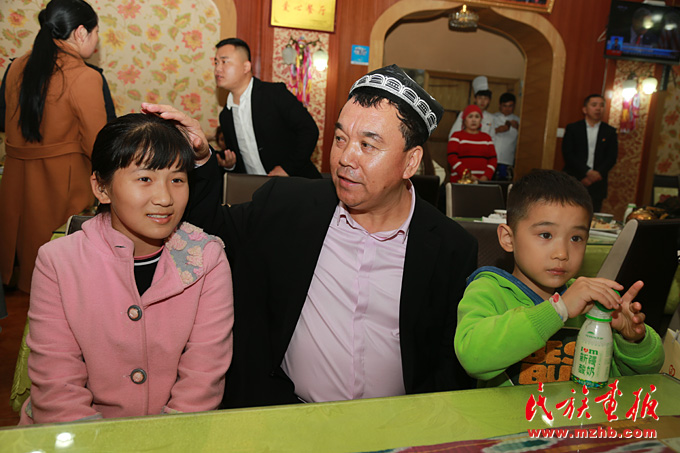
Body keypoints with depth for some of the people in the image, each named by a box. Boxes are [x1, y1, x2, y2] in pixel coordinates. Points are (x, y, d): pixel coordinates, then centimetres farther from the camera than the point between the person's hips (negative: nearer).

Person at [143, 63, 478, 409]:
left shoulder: (453, 248, -3)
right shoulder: (284, 204, -1)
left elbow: (452, 359, 4)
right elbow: (214, 232, 13)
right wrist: (198, 162, -1)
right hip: (282, 412, -1)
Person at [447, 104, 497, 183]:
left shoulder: (487, 138, 20)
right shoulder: (457, 136, 9)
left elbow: (493, 160, 12)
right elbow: (452, 158, -3)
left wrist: (486, 177, -6)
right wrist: (468, 176, -14)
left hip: (482, 181, 3)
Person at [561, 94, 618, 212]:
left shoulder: (610, 132, 12)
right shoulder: (572, 128, 6)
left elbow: (612, 157, 5)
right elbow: (568, 154, -4)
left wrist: (597, 174, -11)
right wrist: (587, 172, -13)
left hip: (597, 185, 1)